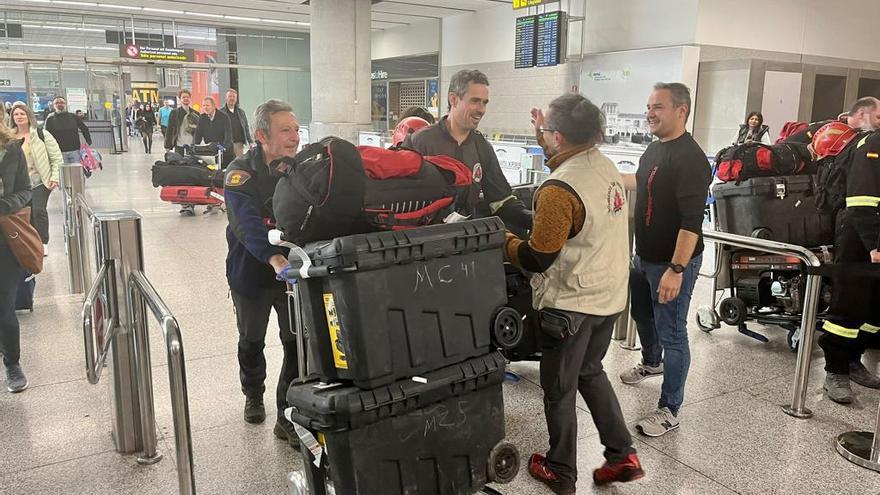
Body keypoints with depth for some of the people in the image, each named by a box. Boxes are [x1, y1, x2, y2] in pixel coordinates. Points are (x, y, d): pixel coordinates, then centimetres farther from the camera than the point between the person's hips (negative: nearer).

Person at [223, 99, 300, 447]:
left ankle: (288, 418, 15)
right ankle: (253, 395, 46)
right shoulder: (241, 173, -19)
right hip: (252, 271, -2)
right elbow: (247, 223, -35)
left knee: (297, 342, -1)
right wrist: (275, 259, -51)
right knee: (252, 340, 19)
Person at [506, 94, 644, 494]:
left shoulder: (559, 189, -25)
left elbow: (536, 259, -21)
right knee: (590, 372, 26)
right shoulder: (606, 166, -1)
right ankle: (622, 456, 28)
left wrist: (504, 241, -4)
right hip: (608, 296, 8)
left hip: (571, 303, -8)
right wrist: (544, 135, 24)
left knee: (559, 390, 10)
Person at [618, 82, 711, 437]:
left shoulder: (689, 158, -22)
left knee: (671, 334, 0)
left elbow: (691, 220, -28)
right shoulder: (654, 149, 7)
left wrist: (676, 269, -30)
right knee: (642, 314, 28)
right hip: (644, 257, 10)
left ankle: (669, 411, 12)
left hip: (672, 263, -10)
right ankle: (652, 362, 55)